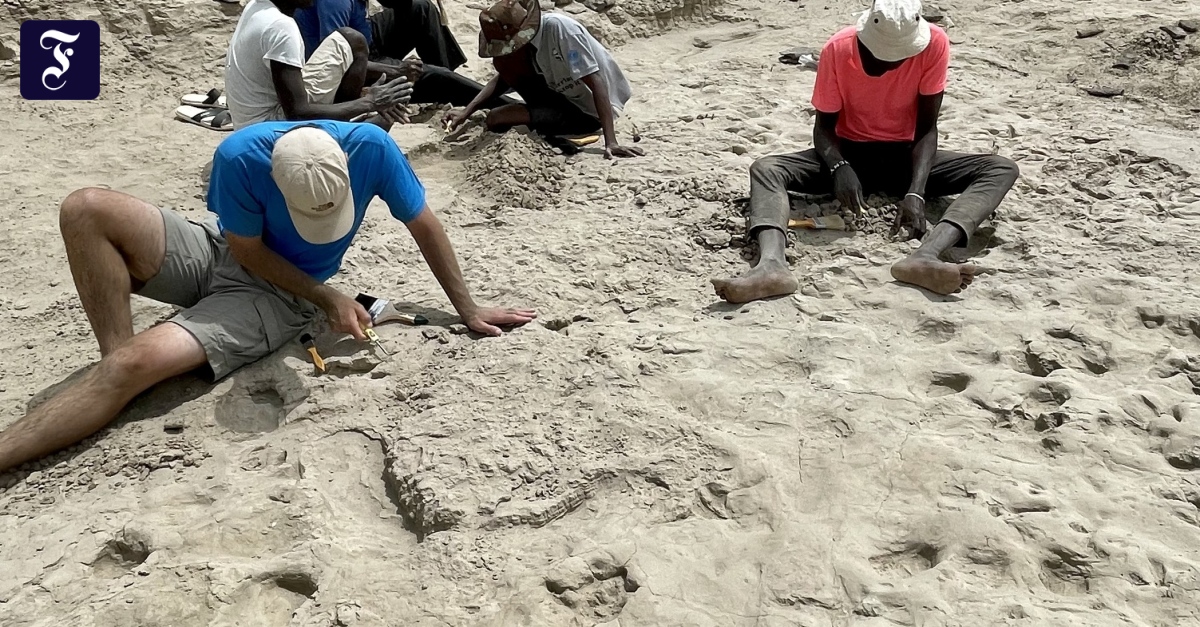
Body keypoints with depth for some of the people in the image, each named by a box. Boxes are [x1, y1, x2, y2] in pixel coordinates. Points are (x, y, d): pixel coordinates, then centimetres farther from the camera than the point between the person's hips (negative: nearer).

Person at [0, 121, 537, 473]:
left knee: (137, 363, -25)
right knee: (85, 209, -21)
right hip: (221, 253, 2)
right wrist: (328, 299, -19)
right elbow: (249, 250, -12)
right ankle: (116, 354, -14)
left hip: (279, 295, -2)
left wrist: (468, 310, -6)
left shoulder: (371, 147, -27)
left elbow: (424, 226, -11)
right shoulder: (240, 155, -26)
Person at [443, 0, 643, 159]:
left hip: (588, 112, -8)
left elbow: (596, 82, -31)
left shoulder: (559, 28, -28)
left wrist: (611, 142, -38)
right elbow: (503, 77, 8)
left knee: (496, 119, -18)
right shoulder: (524, 34, -5)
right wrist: (466, 112, -4)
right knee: (503, 62, -8)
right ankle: (544, 114, 1)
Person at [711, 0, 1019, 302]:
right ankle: (772, 264, -54)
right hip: (850, 154, 0)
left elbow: (927, 128, -15)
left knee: (1002, 169, -24)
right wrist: (839, 167, -32)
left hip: (904, 155, 1)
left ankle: (925, 256, -50)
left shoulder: (934, 44, -18)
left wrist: (915, 192, -30)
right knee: (765, 169, -27)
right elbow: (824, 126, -11)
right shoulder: (837, 49, -18)